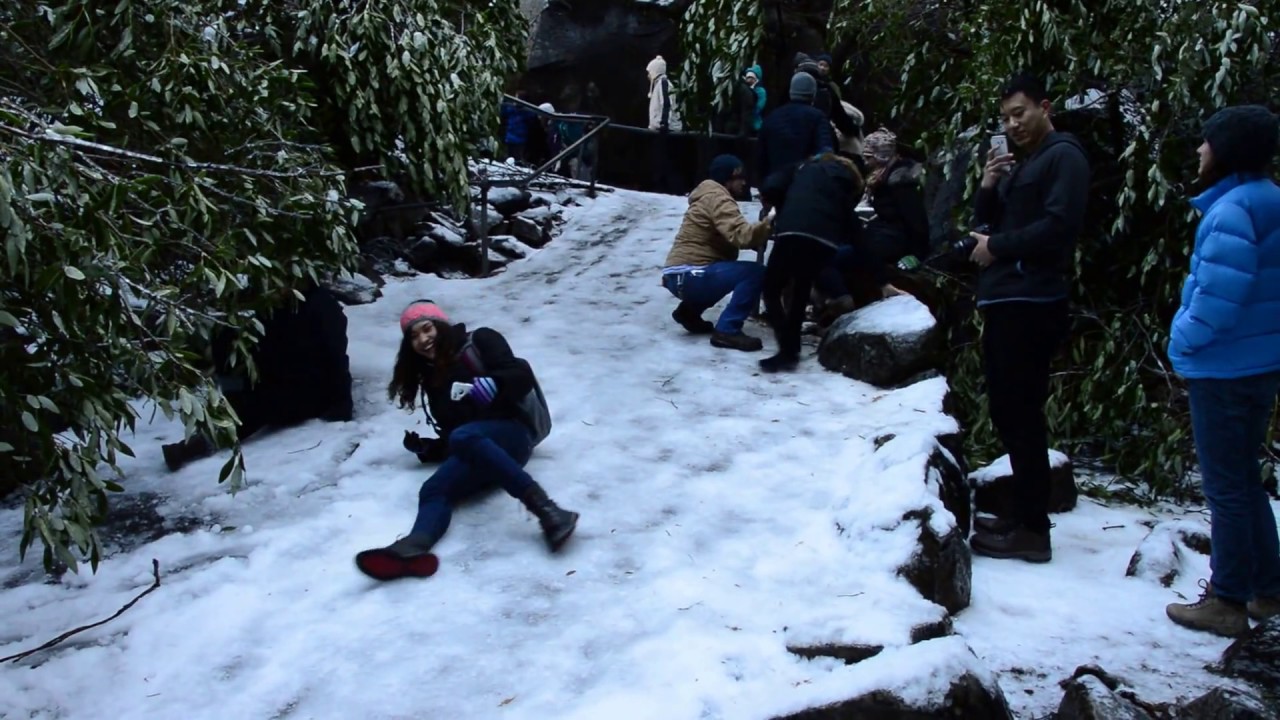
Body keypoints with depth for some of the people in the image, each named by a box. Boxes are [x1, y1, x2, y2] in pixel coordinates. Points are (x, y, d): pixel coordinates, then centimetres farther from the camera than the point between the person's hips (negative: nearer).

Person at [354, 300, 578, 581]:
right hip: (476, 454, 5)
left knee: (463, 438, -38)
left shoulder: (480, 341, 12)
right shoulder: (432, 378, 28)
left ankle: (546, 510, -52)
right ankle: (413, 549, -59)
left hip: (510, 434, -5)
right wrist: (426, 449, 7)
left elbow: (521, 375, -3)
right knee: (433, 490, -26)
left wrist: (491, 386, -19)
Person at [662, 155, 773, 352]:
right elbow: (741, 235, -26)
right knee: (755, 273, -17)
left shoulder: (709, 197, 24)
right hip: (688, 275, -10)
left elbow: (733, 237, 16)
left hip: (680, 276, 10)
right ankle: (727, 330, -16)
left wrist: (762, 231, 1)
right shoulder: (717, 198, -9)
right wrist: (769, 223, -28)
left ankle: (689, 311, 21)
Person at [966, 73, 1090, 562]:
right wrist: (988, 188, 4)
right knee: (1007, 412, 11)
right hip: (1003, 300, 9)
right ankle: (1025, 515, 19)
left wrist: (997, 246, -9)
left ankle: (1033, 531, -4)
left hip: (1031, 303, -9)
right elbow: (986, 222, 21)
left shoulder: (1064, 156, -3)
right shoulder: (1021, 166, 25)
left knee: (1021, 414, -9)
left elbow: (1058, 225, -18)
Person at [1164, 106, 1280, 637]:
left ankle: (1227, 602, 12)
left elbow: (1217, 297, -26)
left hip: (1225, 370, -10)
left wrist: (1185, 338, -9)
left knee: (1226, 488, 1)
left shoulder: (1233, 210, -21)